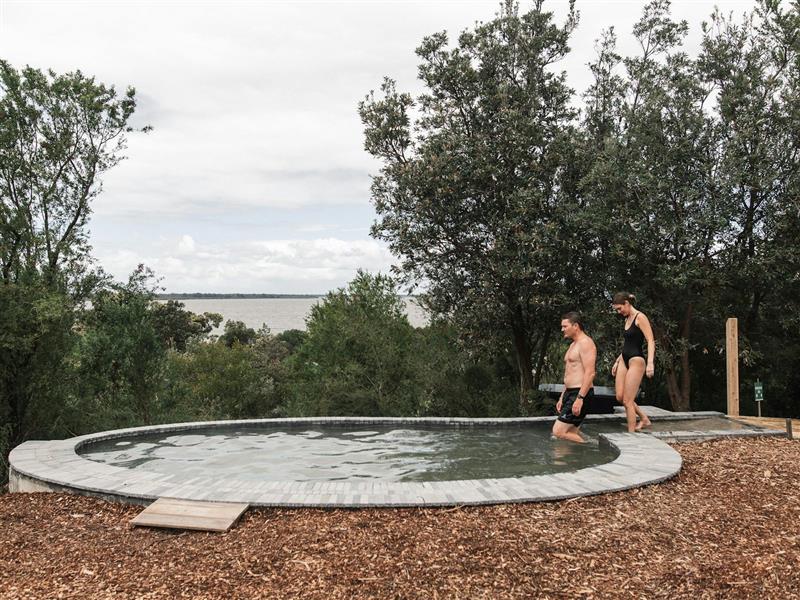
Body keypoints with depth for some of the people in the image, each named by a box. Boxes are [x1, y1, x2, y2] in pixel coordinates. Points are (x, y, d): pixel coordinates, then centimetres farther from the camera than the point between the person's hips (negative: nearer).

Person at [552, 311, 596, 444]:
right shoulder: (573, 345, 21)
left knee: (558, 432, -14)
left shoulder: (585, 343, -11)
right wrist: (562, 398, 22)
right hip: (570, 393, 10)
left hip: (580, 393, -10)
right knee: (570, 435, 6)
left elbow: (590, 373, -21)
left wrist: (580, 398, -26)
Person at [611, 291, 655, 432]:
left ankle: (631, 434, 1)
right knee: (620, 397, 6)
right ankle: (644, 419, 22)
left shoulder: (640, 317, -10)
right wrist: (617, 361, 24)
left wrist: (650, 363, -28)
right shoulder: (627, 319, 16)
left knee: (627, 401, -7)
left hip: (636, 361, -9)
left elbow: (651, 341, -18)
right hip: (624, 360, 9)